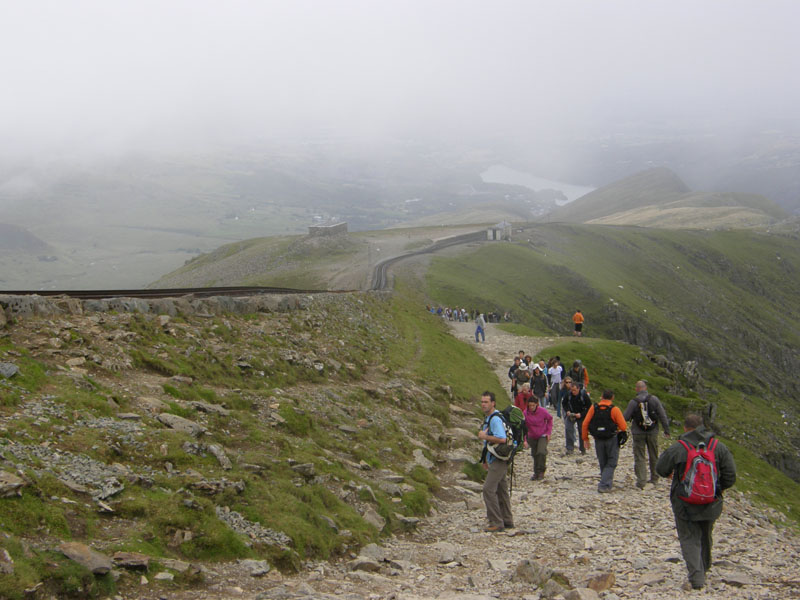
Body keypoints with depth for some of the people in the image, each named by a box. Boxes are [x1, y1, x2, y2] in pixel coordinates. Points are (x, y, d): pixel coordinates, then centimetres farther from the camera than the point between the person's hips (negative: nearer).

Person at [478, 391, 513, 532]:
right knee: (501, 489, 14)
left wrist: (484, 436, -20)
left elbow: (501, 439, -30)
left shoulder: (495, 419, -18)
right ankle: (507, 521, 22)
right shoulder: (487, 417, 15)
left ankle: (496, 523, -10)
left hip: (498, 460, -10)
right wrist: (486, 460, 24)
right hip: (494, 460, 10)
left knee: (489, 489, -13)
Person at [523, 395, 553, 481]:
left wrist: (548, 432, -2)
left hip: (543, 436, -2)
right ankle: (536, 473, 25)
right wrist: (524, 440, -21)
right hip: (532, 437, 2)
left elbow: (550, 419, 2)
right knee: (534, 454, 9)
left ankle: (541, 471, -6)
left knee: (541, 452, -21)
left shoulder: (542, 411, -18)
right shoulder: (525, 413, -17)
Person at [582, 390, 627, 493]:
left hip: (598, 440, 3)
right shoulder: (614, 409, -12)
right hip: (612, 440, -3)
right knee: (611, 464, 5)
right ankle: (604, 485, -9)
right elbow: (623, 427, -14)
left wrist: (585, 438, 6)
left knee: (603, 464, 17)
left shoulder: (593, 408, -2)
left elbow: (585, 424, -2)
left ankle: (608, 484, 29)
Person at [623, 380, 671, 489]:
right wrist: (666, 430, 4)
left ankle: (641, 481, -7)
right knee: (654, 456, 17)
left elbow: (625, 417, -6)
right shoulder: (654, 399, -4)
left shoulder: (633, 402, -10)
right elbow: (663, 415, -3)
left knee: (639, 457, 2)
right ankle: (654, 479, 27)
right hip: (653, 432, 2)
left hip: (638, 433, -2)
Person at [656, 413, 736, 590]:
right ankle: (703, 571, 41)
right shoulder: (718, 447, -4)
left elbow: (660, 469, 2)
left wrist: (670, 473, 26)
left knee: (689, 539, 4)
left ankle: (696, 578, -8)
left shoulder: (677, 449, -13)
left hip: (685, 505, -4)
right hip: (711, 503, 4)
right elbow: (730, 476, -2)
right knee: (705, 538, 23)